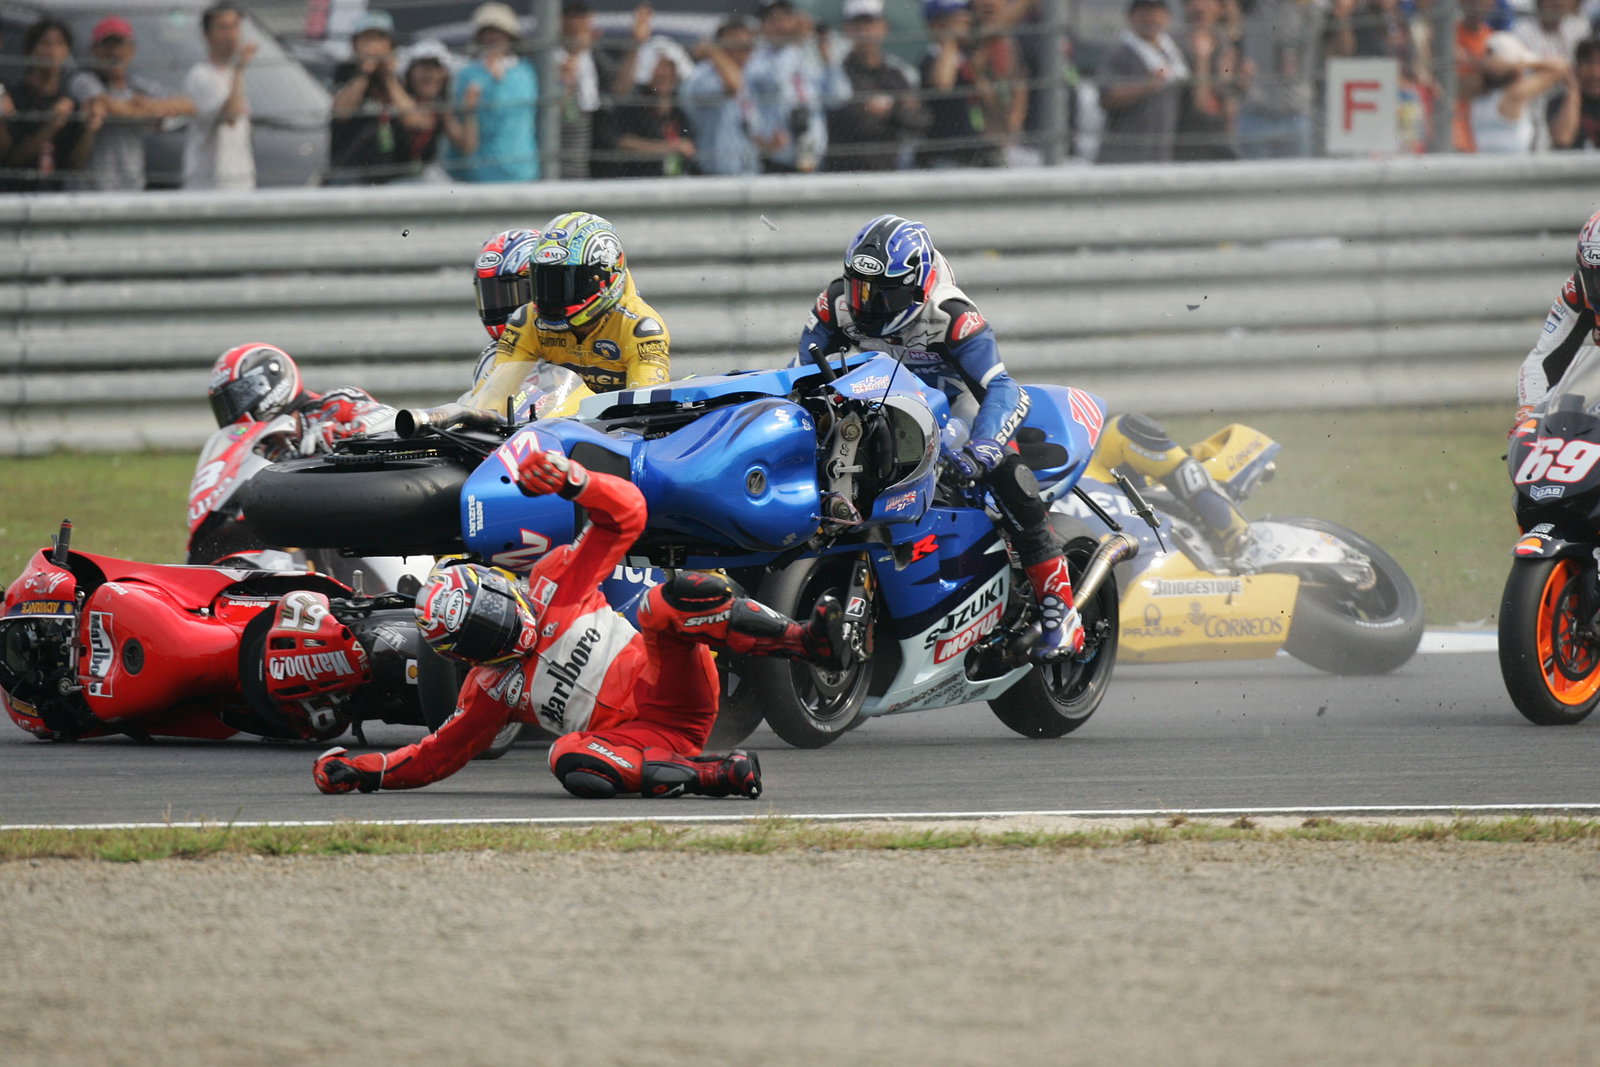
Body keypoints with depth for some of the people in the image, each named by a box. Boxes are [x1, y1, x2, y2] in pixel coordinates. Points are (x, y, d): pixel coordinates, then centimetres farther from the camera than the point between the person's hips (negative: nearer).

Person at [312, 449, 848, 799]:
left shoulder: (555, 582, 12)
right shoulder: (487, 691, 18)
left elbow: (625, 514, 6)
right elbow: (438, 755, 23)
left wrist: (571, 480, -12)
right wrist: (365, 770, 11)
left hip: (675, 689, -1)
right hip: (643, 739, 1)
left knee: (673, 599, -28)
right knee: (572, 763, -36)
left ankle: (805, 639, -35)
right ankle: (720, 774, -36)